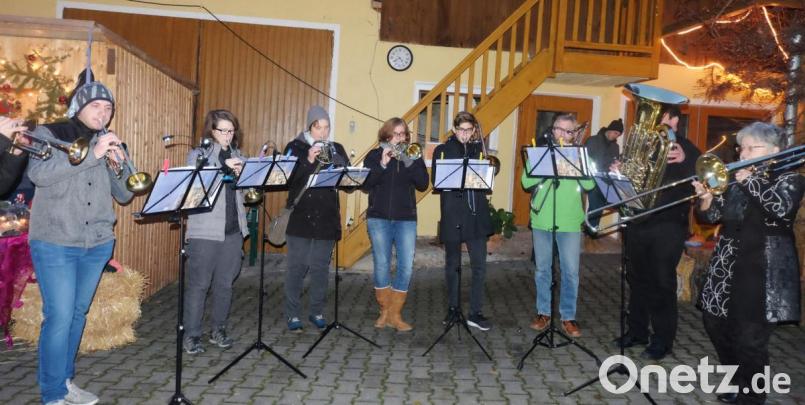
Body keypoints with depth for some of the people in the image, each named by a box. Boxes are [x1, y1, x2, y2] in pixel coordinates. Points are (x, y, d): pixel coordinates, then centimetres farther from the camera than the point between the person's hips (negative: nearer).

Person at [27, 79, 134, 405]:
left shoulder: (109, 144, 10)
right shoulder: (48, 134, 0)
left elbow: (124, 196, 7)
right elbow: (38, 173, -20)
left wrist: (119, 164, -12)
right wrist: (92, 154, -24)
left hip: (98, 244, 5)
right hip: (55, 244, -4)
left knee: (78, 314, 13)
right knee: (60, 317, -6)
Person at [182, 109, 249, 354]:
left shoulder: (237, 156, 13)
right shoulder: (198, 155, 0)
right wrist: (225, 168, -25)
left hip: (233, 229, 5)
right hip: (205, 231, -4)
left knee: (225, 283, 11)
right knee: (199, 284, 1)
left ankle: (218, 329, 25)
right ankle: (191, 335, 13)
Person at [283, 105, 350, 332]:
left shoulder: (336, 149, 9)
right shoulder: (295, 147, 2)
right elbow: (287, 178, -9)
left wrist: (333, 158, -16)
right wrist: (309, 161, -20)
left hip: (326, 218, 2)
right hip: (300, 217, -2)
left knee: (321, 268, 9)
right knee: (297, 267, 1)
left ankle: (317, 312, 21)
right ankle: (293, 314, 11)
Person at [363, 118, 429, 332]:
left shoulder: (413, 156, 9)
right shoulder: (375, 155, 5)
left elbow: (423, 184, -5)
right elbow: (365, 185, -8)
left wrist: (409, 162, -15)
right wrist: (382, 164, -18)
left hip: (406, 219, 1)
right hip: (379, 218, -1)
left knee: (406, 267, -4)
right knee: (381, 266, 3)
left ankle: (395, 315, 8)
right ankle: (384, 311, 20)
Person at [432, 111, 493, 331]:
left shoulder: (478, 148, 10)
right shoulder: (443, 150, 3)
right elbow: (436, 181, -4)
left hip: (476, 214, 2)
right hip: (452, 215, -1)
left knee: (479, 265, -2)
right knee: (452, 264, 10)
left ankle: (475, 313, 6)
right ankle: (453, 307, 24)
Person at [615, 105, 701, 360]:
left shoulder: (685, 148, -2)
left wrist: (685, 160, -32)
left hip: (668, 227, -5)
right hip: (638, 222, 6)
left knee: (662, 283, 0)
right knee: (637, 279, 13)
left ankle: (662, 340, 11)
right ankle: (637, 331, 26)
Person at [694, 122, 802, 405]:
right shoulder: (737, 180, 11)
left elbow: (782, 209, -26)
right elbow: (711, 215, 7)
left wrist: (750, 181, -19)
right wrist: (706, 198, -13)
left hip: (763, 271, -6)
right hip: (727, 267, 7)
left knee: (749, 338, -2)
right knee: (715, 324, 15)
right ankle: (737, 381, 38)